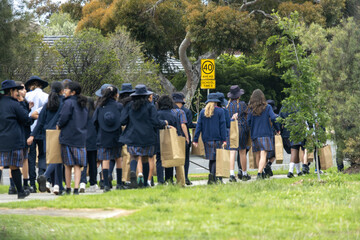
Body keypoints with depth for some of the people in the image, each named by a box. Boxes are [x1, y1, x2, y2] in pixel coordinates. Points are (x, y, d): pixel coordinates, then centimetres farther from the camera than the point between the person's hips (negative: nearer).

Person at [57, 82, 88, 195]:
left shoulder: (68, 103, -9)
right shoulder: (83, 105, 12)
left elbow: (64, 117, -17)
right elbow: (87, 120, 17)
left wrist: (59, 125, 1)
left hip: (68, 137, -5)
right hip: (81, 138, 5)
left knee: (68, 165, 4)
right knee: (78, 165, 2)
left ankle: (68, 188, 9)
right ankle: (76, 188, -7)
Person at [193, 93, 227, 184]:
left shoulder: (203, 112, 7)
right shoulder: (220, 111, -1)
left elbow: (199, 126, 6)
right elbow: (222, 126, -5)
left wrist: (195, 140, 6)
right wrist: (224, 140, -6)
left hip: (207, 139, 4)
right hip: (217, 139, -4)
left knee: (211, 158, 13)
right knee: (216, 158, -4)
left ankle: (212, 178, 13)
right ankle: (212, 174, -25)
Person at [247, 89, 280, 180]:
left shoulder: (251, 109, 2)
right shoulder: (267, 107, -2)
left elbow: (248, 122, 0)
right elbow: (273, 118, -11)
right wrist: (277, 129, 2)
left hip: (254, 135, 3)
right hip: (265, 134, -3)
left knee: (258, 155, 15)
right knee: (263, 155, -9)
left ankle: (261, 173, 24)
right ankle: (259, 173, -25)